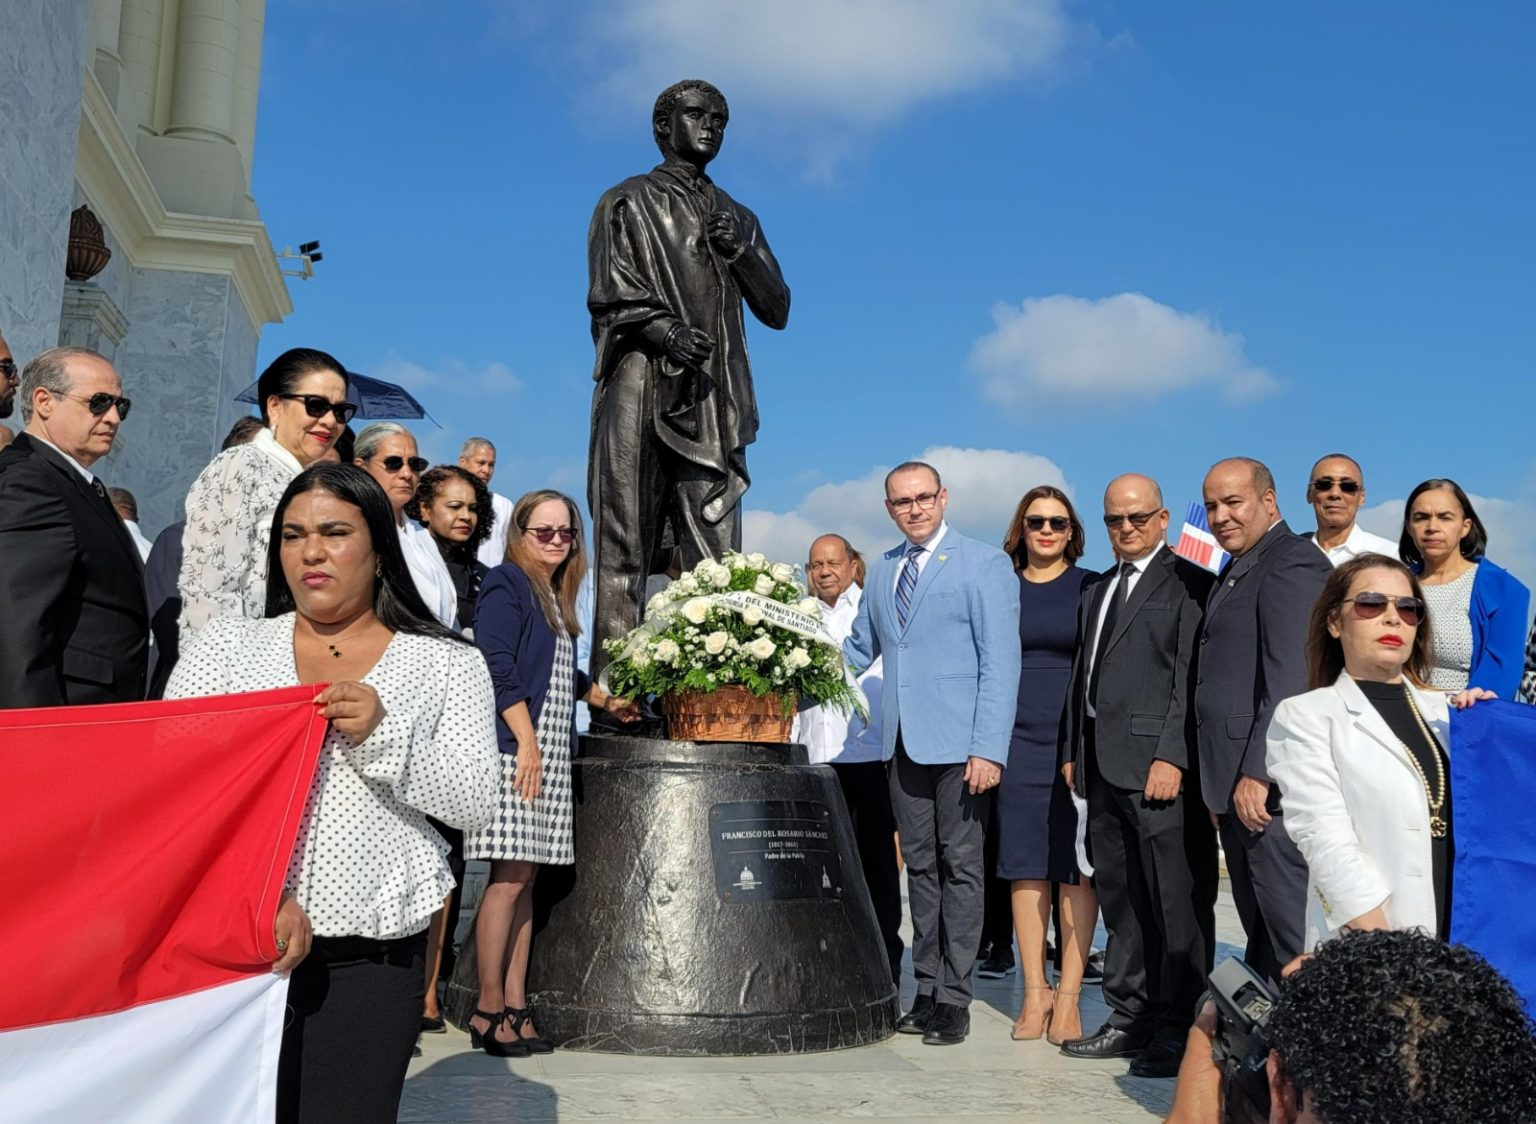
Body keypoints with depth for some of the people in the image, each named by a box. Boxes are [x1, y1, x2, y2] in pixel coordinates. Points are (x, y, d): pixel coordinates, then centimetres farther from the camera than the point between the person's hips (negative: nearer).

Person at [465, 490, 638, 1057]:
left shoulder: (555, 596, 20)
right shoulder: (506, 584, -4)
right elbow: (498, 665, -14)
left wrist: (606, 701, 41)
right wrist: (527, 740, -19)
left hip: (549, 754, 8)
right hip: (513, 749, -8)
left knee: (525, 878, 7)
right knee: (510, 877, -9)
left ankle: (515, 1007, 11)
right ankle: (489, 1010, -1)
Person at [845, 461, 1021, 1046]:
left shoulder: (985, 564, -4)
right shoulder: (882, 571, 15)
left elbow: (1001, 661, -10)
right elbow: (859, 648, 25)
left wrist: (989, 748, -17)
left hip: (958, 742, -6)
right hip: (903, 740, 6)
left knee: (960, 866, 1)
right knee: (920, 866, 11)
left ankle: (954, 998, 7)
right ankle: (927, 990, 19)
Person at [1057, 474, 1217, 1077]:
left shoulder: (1187, 582, -3)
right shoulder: (1097, 590, 22)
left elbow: (1191, 678, -11)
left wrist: (1172, 756, -18)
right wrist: (1073, 750, 17)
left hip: (1159, 764, -8)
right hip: (1103, 767, 8)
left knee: (1176, 903, -3)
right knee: (1120, 898, 13)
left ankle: (1177, 1029, 6)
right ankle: (1130, 1020, 23)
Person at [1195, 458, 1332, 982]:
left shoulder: (1293, 563, -11)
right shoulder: (1237, 570, 20)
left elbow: (1290, 681, -20)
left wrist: (1258, 773, -22)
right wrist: (1219, 783, 17)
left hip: (1269, 785, -10)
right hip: (1237, 783, 10)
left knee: (1290, 927, -5)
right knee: (1260, 926, 15)